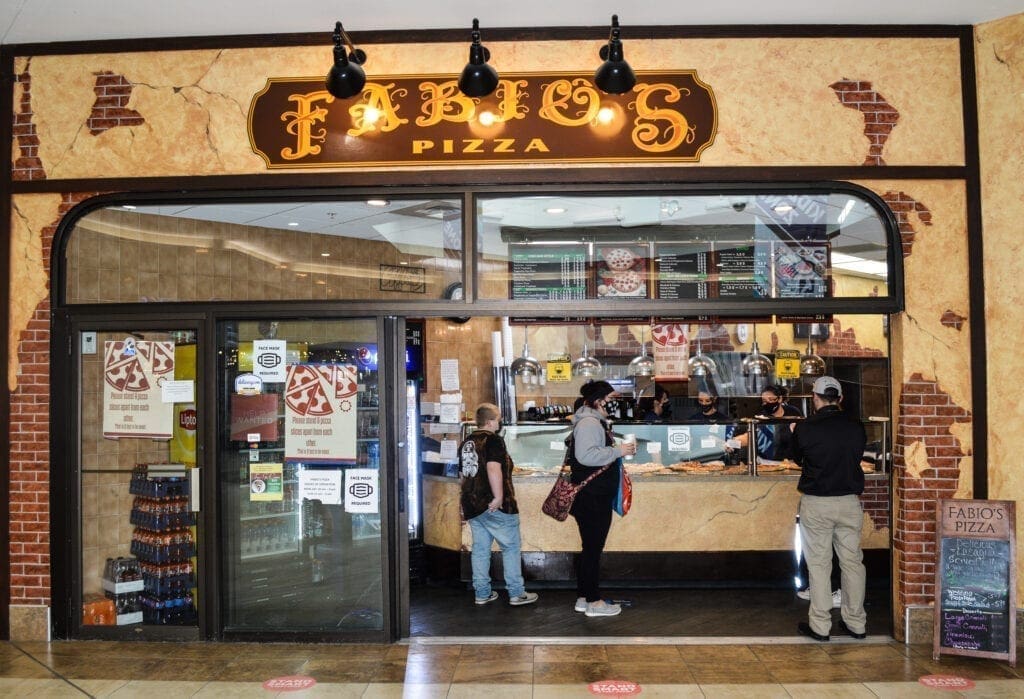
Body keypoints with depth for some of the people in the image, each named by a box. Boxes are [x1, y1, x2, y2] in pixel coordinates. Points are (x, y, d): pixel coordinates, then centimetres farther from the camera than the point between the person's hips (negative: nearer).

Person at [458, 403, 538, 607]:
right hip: (496, 506, -8)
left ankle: (482, 593, 16)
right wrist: (499, 497, -23)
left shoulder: (466, 443, 14)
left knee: (480, 548, 12)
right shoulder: (493, 440, -11)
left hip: (472, 506, 8)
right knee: (511, 546, 4)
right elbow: (493, 469, -26)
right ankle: (516, 593, 7)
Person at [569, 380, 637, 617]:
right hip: (591, 498, -11)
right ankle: (593, 602, 7)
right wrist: (618, 451, -24)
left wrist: (620, 450, 12)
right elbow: (586, 455, -31)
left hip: (596, 498, 11)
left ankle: (583, 598, 24)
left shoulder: (596, 421, 17)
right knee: (593, 548, -2)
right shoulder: (588, 423, -17)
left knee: (590, 548, 16)